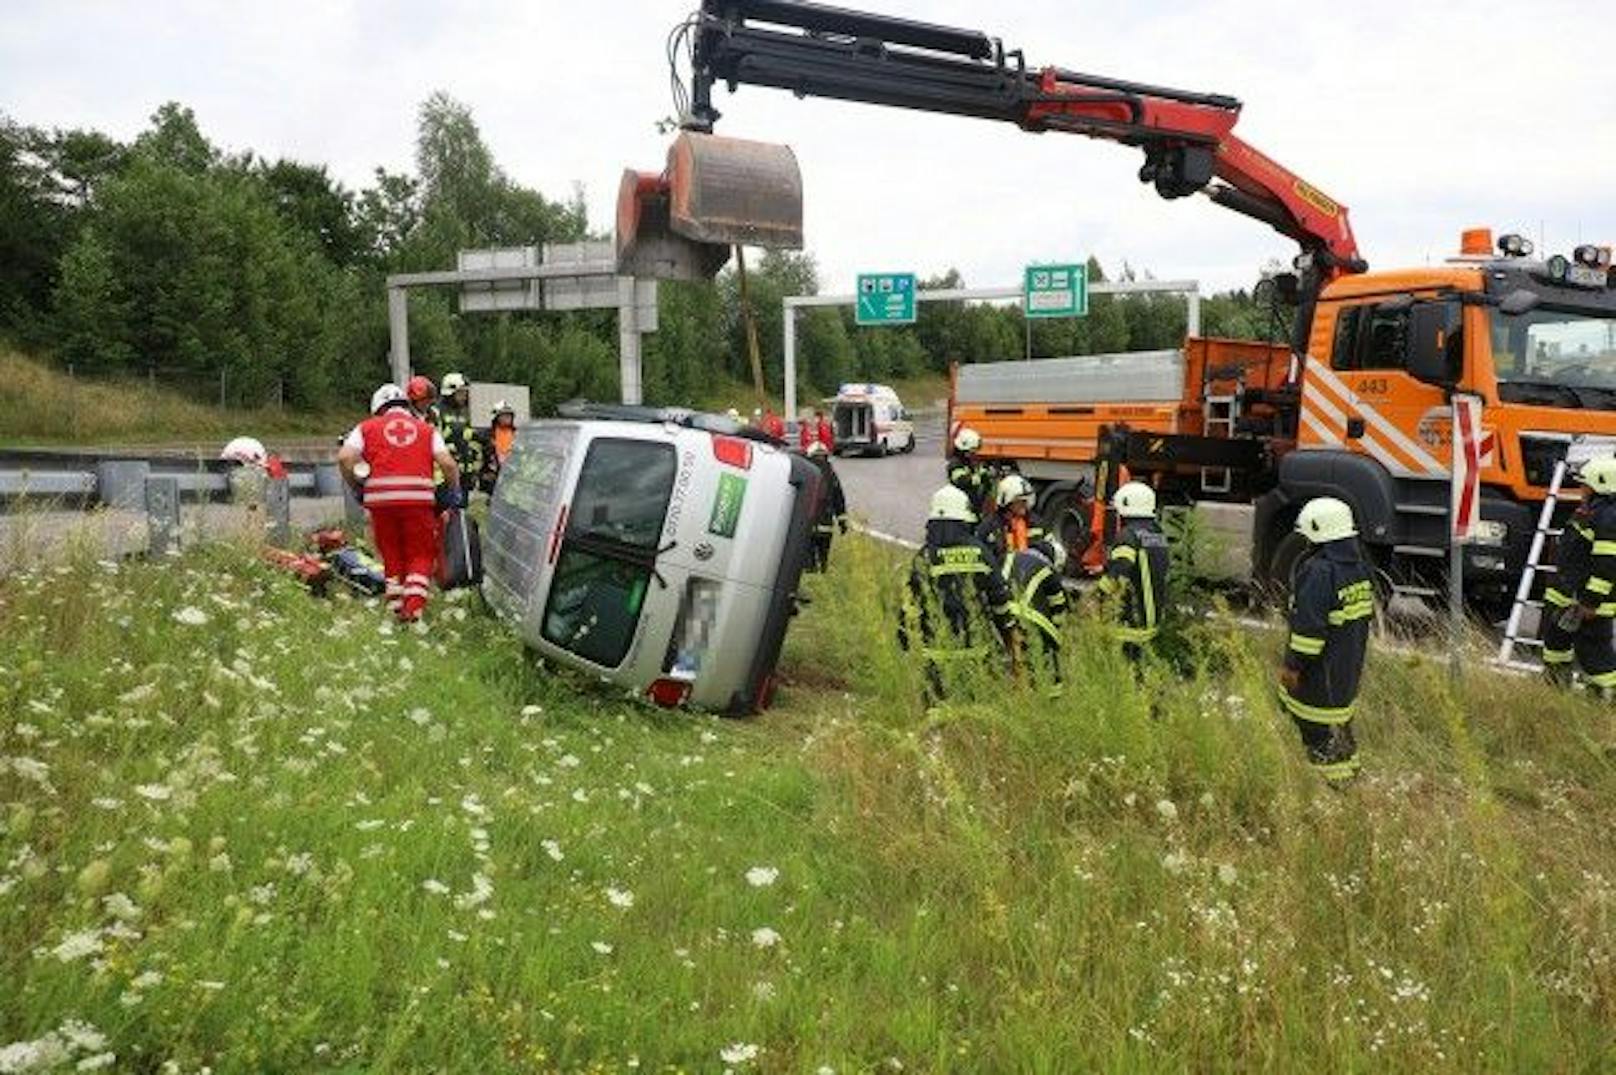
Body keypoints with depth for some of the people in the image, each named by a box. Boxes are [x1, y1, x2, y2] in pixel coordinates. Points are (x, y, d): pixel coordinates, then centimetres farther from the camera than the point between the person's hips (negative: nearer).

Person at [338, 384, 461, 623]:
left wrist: (356, 486, 12)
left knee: (391, 553, 17)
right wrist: (455, 491, 14)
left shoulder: (367, 428, 15)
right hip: (418, 498, -1)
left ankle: (395, 602, 18)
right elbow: (447, 463, 2)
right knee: (421, 555, 9)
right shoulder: (427, 430, 17)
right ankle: (413, 605, -7)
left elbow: (344, 457, -1)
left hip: (381, 498, 1)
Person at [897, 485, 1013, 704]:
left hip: (939, 647, -1)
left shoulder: (924, 557, -5)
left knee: (938, 698, 7)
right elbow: (1000, 596, 4)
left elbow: (911, 602, -3)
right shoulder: (979, 552, -2)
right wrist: (1006, 628, 17)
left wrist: (905, 636, 8)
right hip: (977, 643, 1)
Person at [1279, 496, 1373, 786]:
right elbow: (1365, 614, 17)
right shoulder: (1359, 566, 7)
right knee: (1340, 718, 23)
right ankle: (1349, 770, 34)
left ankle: (1335, 779, 5)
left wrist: (1294, 664, -17)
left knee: (1318, 729, 0)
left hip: (1321, 670, -10)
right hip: (1349, 666, 10)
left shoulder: (1319, 571, -24)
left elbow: (1309, 626, -25)